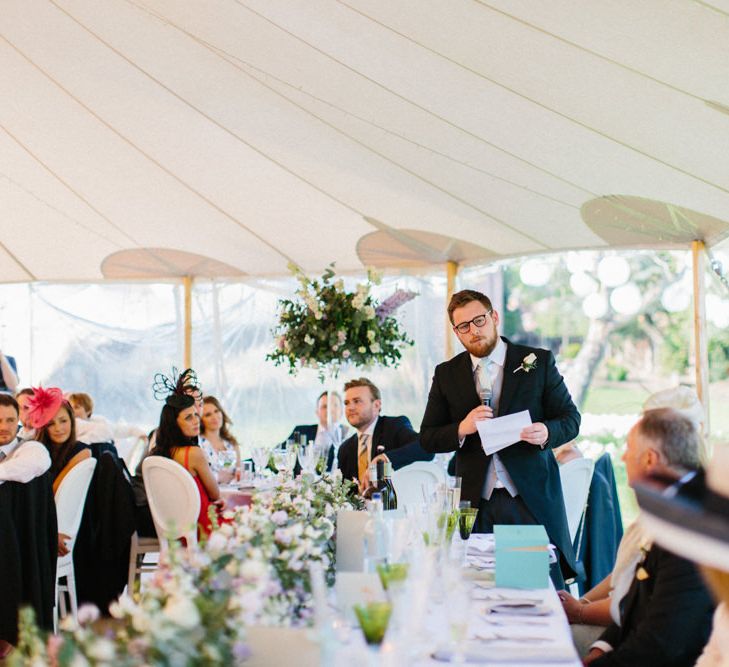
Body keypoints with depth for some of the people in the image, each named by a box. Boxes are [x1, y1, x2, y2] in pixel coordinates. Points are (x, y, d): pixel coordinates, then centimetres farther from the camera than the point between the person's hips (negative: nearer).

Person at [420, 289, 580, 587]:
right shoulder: (446, 374, 9)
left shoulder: (539, 362, 4)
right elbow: (427, 437, 8)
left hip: (532, 498, -1)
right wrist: (462, 429, -13)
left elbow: (571, 419, 5)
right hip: (477, 503, 1)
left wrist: (546, 432, -18)